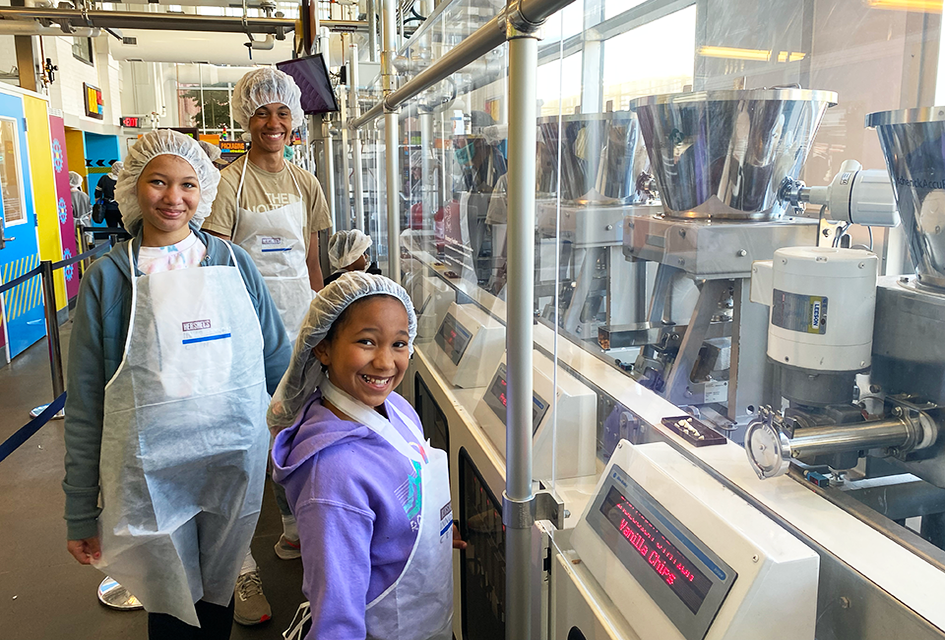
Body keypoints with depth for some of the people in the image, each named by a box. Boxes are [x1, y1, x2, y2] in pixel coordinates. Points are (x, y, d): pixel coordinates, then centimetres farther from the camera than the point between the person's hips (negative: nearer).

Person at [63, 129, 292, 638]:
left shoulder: (233, 263, 2)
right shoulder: (107, 278, -3)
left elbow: (277, 361, 8)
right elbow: (84, 402, -1)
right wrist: (80, 513, 1)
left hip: (236, 464, 2)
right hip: (151, 476, -1)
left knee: (218, 597, 18)